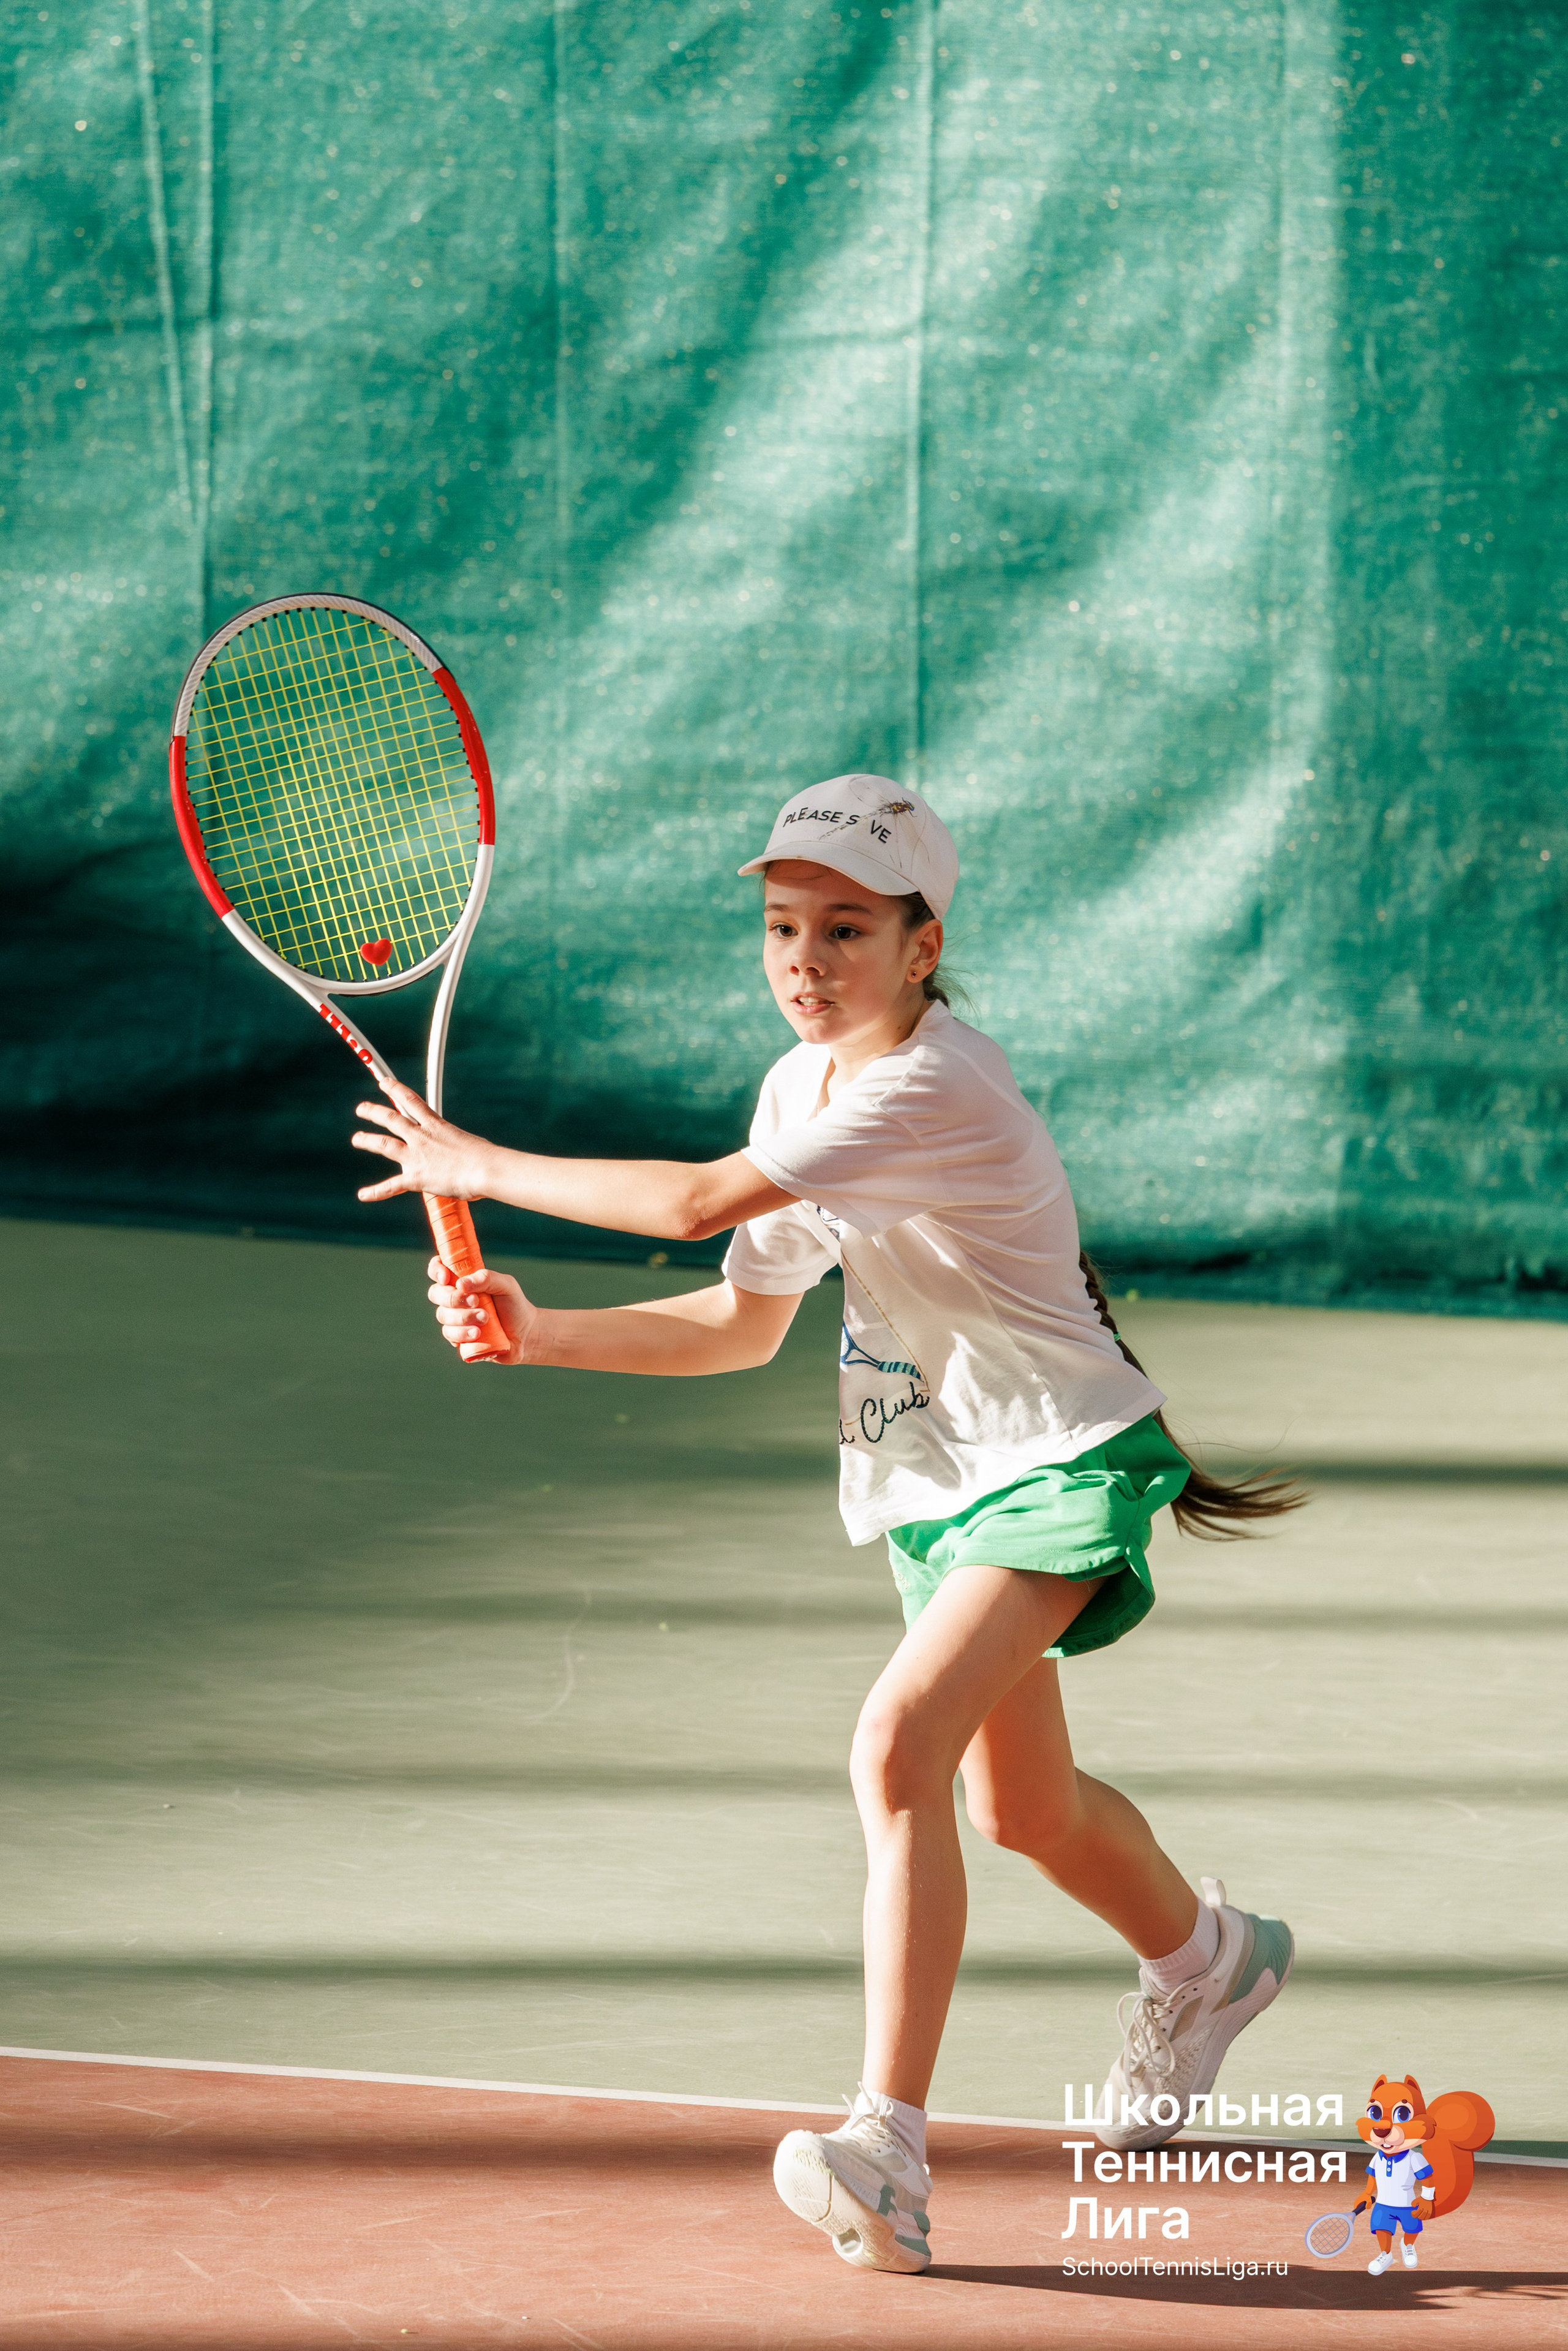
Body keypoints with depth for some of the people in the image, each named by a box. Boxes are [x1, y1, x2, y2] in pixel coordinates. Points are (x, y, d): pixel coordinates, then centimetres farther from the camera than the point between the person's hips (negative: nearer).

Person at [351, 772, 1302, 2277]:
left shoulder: (937, 1089, -27)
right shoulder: (801, 1086, 2)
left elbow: (700, 1202, -35)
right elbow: (743, 1321, 10)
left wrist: (478, 1166, -25)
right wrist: (537, 1331, -3)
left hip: (1064, 1467, -9)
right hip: (937, 1487, 9)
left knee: (900, 1742, -29)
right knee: (1023, 1809, 24)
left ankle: (887, 2151, -34)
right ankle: (1203, 1957, 57)